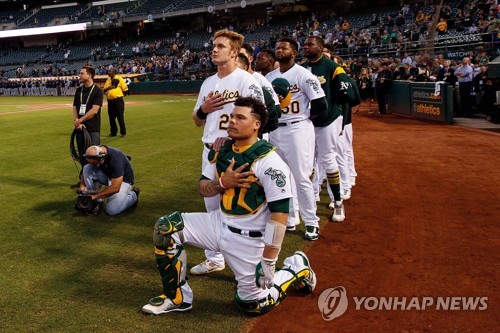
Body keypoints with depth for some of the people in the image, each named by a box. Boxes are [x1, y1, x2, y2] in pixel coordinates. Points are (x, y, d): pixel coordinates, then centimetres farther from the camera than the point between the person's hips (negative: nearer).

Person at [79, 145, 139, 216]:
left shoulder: (115, 158, -35)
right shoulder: (94, 155, -16)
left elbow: (115, 188, -34)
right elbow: (85, 172, 2)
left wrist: (95, 195, -32)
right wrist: (82, 185, -18)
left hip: (123, 180, -6)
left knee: (112, 210, -25)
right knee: (87, 168, -19)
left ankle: (133, 195, 4)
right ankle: (97, 202, -9)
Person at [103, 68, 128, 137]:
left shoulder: (119, 78, -3)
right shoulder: (108, 80, 14)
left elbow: (125, 89, -4)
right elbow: (104, 89, 11)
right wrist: (108, 88, -7)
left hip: (118, 100, -6)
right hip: (110, 100, 6)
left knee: (120, 117, -4)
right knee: (111, 117, 9)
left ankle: (123, 132, 4)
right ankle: (113, 132, 20)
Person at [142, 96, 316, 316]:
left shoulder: (269, 161, -22)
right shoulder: (222, 151, 1)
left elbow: (279, 213, -24)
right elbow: (202, 189, 7)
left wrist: (268, 261, -25)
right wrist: (223, 183, -17)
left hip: (249, 239, -6)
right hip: (219, 223, 7)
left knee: (253, 305, 1)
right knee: (165, 228, -7)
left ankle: (297, 268, 26)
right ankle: (177, 298, 8)